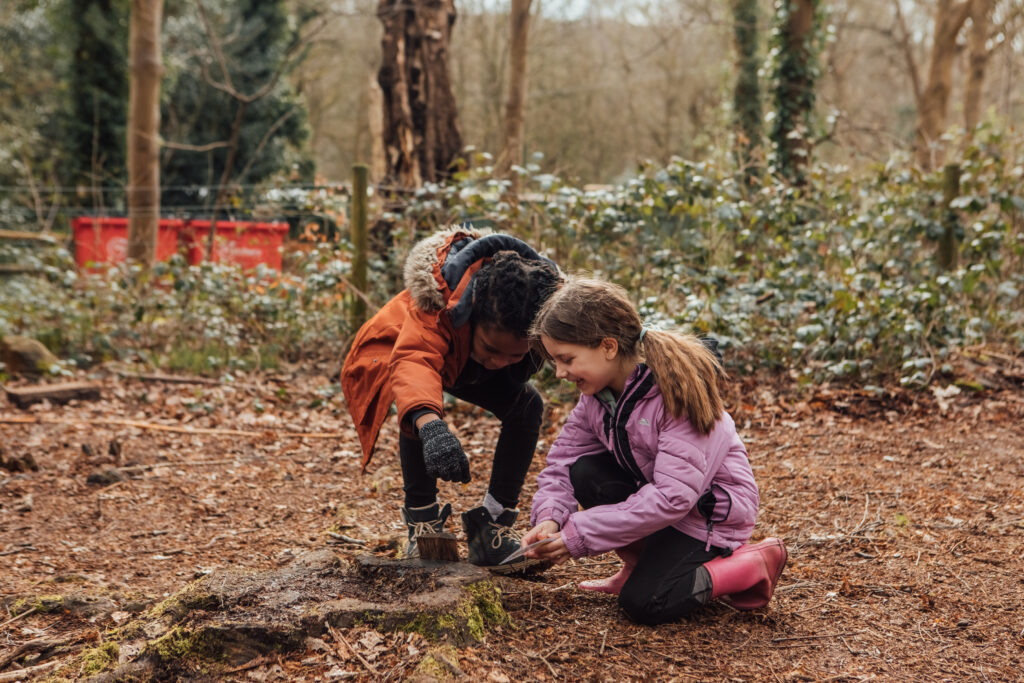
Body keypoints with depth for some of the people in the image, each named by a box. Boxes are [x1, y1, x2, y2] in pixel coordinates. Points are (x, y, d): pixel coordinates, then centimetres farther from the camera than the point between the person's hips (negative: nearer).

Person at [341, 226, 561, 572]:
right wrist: (429, 424, -85)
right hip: (394, 353, -5)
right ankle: (421, 518, -18)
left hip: (463, 363, 5)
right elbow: (414, 361, -66)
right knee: (419, 404, -38)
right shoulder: (438, 301, -47)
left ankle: (492, 525, -7)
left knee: (528, 404, -18)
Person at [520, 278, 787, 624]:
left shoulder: (677, 393, -29)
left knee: (642, 603, -20)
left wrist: (579, 534, -32)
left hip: (708, 511, -7)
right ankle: (640, 563, 4)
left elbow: (672, 497, -33)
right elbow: (563, 458, -5)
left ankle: (755, 564, 0)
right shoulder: (597, 395, -6)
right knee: (586, 472, -18)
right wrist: (549, 518, -27)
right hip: (650, 489, 7)